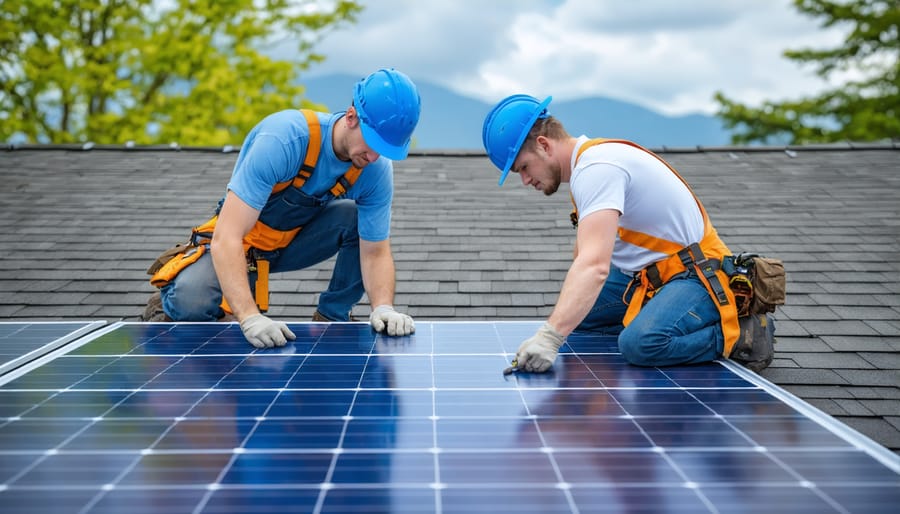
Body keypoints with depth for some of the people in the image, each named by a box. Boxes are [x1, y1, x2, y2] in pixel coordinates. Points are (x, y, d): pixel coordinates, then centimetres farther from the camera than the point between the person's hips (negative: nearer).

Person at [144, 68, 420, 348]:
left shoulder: (376, 170, -20)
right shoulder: (282, 139, -35)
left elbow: (375, 252, -14)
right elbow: (226, 239, -40)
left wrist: (383, 307, -35)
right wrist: (249, 317, -51)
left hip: (300, 239, 4)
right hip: (242, 241, -4)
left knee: (360, 220, -25)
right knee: (189, 304, -31)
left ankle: (331, 318, -3)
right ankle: (169, 307, 7)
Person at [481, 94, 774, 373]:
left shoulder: (596, 167, -24)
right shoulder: (586, 162, 9)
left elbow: (595, 266, -38)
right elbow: (589, 259, 20)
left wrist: (549, 337, -45)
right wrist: (566, 313, 11)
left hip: (697, 276, -10)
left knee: (641, 343, -34)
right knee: (572, 315, 5)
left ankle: (743, 333, -12)